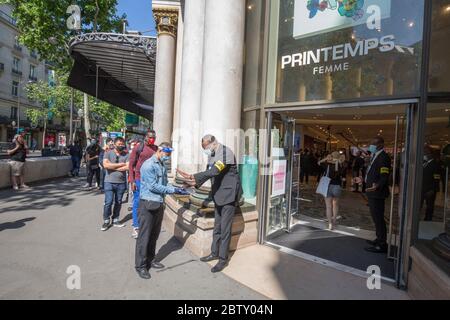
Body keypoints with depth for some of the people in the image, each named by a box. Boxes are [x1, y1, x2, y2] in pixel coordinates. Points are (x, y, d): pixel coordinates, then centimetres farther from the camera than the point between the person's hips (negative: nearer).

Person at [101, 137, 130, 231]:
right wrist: (121, 164, -12)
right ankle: (106, 221, 13)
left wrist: (112, 167, -10)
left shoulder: (127, 155, 3)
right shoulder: (108, 153, 3)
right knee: (108, 202, -4)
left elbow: (127, 167, -12)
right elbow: (105, 165, -14)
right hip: (109, 182, -1)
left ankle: (115, 220, 24)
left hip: (121, 182, 2)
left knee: (118, 202, 10)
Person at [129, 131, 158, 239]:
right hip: (139, 180, -2)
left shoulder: (156, 149, 5)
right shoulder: (138, 147, -3)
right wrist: (132, 181, -7)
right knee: (137, 203, 6)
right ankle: (136, 227, 18)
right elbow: (131, 164, -1)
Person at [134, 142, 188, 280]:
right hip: (148, 204, -8)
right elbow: (152, 186, -19)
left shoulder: (162, 165, 11)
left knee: (154, 234, 16)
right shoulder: (148, 165, -15)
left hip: (159, 204, 8)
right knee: (144, 235, 2)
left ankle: (150, 259, 31)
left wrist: (177, 189, -2)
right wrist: (173, 190, -18)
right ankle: (140, 265, 14)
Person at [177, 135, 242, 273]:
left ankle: (223, 258, 14)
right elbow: (208, 172, 11)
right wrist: (195, 182, -3)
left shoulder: (226, 152, -19)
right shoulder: (212, 155, 7)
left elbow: (215, 171, -31)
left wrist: (195, 178, -38)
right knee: (217, 226, 17)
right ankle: (215, 253, 30)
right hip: (219, 195, 8)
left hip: (229, 194, -8)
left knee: (225, 228, 0)